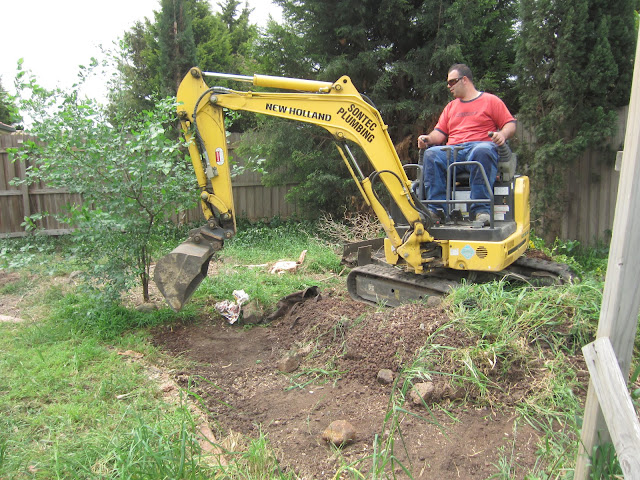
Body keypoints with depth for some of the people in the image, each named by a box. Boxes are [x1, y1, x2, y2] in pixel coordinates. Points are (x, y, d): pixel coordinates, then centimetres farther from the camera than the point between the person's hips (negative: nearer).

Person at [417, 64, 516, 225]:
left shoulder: (490, 100, 16)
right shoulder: (451, 106, 30)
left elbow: (510, 124, 9)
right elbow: (440, 133, 21)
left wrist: (503, 134, -14)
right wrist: (428, 138, -1)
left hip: (480, 145, -3)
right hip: (453, 151, 4)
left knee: (483, 151, -40)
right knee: (431, 154, -28)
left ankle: (480, 210, -42)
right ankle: (435, 209, -36)